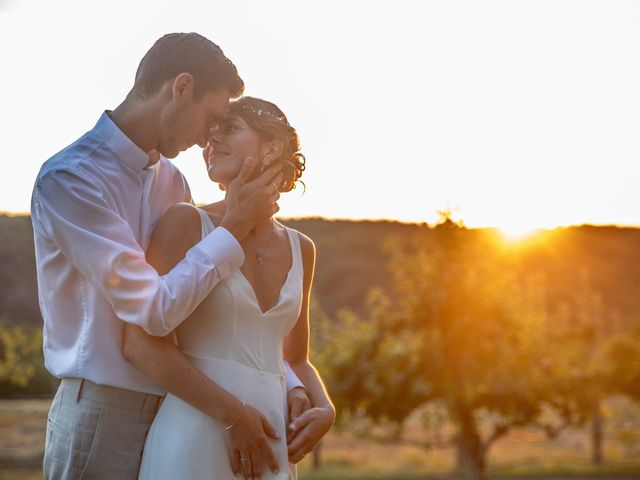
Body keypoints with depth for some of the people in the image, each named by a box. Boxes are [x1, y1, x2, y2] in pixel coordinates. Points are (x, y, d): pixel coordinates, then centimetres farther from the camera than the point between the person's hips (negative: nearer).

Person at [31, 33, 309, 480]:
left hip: (173, 410, 7)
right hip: (102, 413, -7)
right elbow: (154, 311, -20)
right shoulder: (69, 179, -15)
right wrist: (235, 227, -12)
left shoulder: (173, 182, 8)